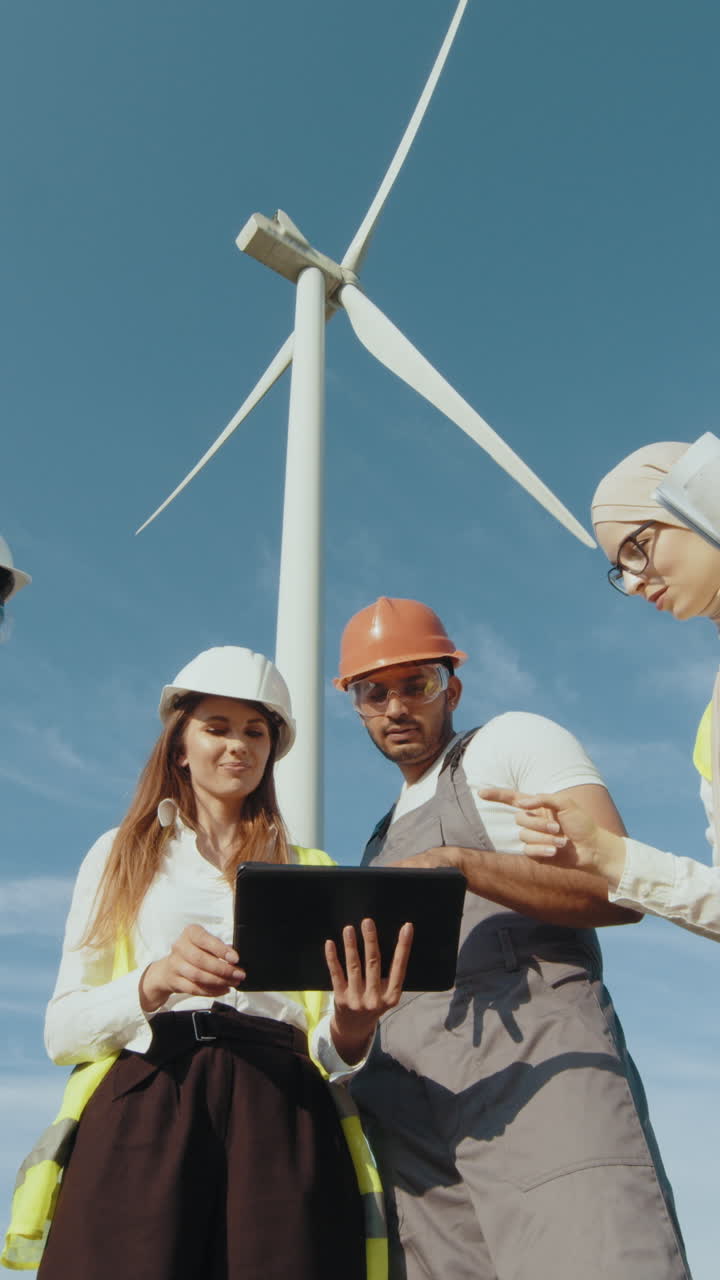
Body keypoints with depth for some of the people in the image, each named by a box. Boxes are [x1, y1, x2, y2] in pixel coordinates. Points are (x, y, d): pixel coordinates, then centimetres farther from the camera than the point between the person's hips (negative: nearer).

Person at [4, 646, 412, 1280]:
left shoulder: (311, 872, 17)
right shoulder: (123, 854, 14)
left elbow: (325, 1049, 11)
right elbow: (63, 1029, 4)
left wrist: (351, 1026, -14)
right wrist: (157, 980, -17)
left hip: (281, 1118, 1)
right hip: (144, 1111, -1)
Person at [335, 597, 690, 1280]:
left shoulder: (514, 740, 9)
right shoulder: (382, 839, 30)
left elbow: (621, 888, -6)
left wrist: (459, 862, -16)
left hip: (536, 1063, -6)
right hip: (407, 1106, 6)